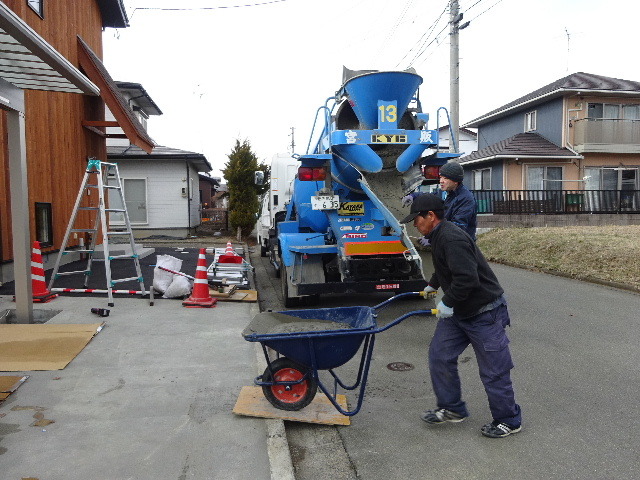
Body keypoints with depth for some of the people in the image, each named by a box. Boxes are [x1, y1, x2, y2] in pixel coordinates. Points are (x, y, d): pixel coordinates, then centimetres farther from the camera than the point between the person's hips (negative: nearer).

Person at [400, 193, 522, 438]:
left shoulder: (452, 239, -25)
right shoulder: (438, 236, 8)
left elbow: (467, 278, -33)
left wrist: (448, 302, -22)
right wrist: (433, 285, 42)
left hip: (484, 313, -10)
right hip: (458, 312, 10)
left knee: (493, 370, 3)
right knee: (439, 354, 11)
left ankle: (508, 421, 23)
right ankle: (451, 408, 26)